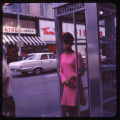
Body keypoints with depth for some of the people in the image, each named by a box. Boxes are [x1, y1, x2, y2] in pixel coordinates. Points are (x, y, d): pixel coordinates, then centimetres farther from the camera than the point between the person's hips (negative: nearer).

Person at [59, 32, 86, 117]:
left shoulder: (77, 55, -6)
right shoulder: (62, 56, 10)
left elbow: (81, 71, -6)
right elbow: (61, 71, 12)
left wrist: (71, 78, -17)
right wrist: (65, 81, -5)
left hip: (76, 85, -5)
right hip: (67, 86, 5)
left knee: (74, 108, 1)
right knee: (64, 107, 5)